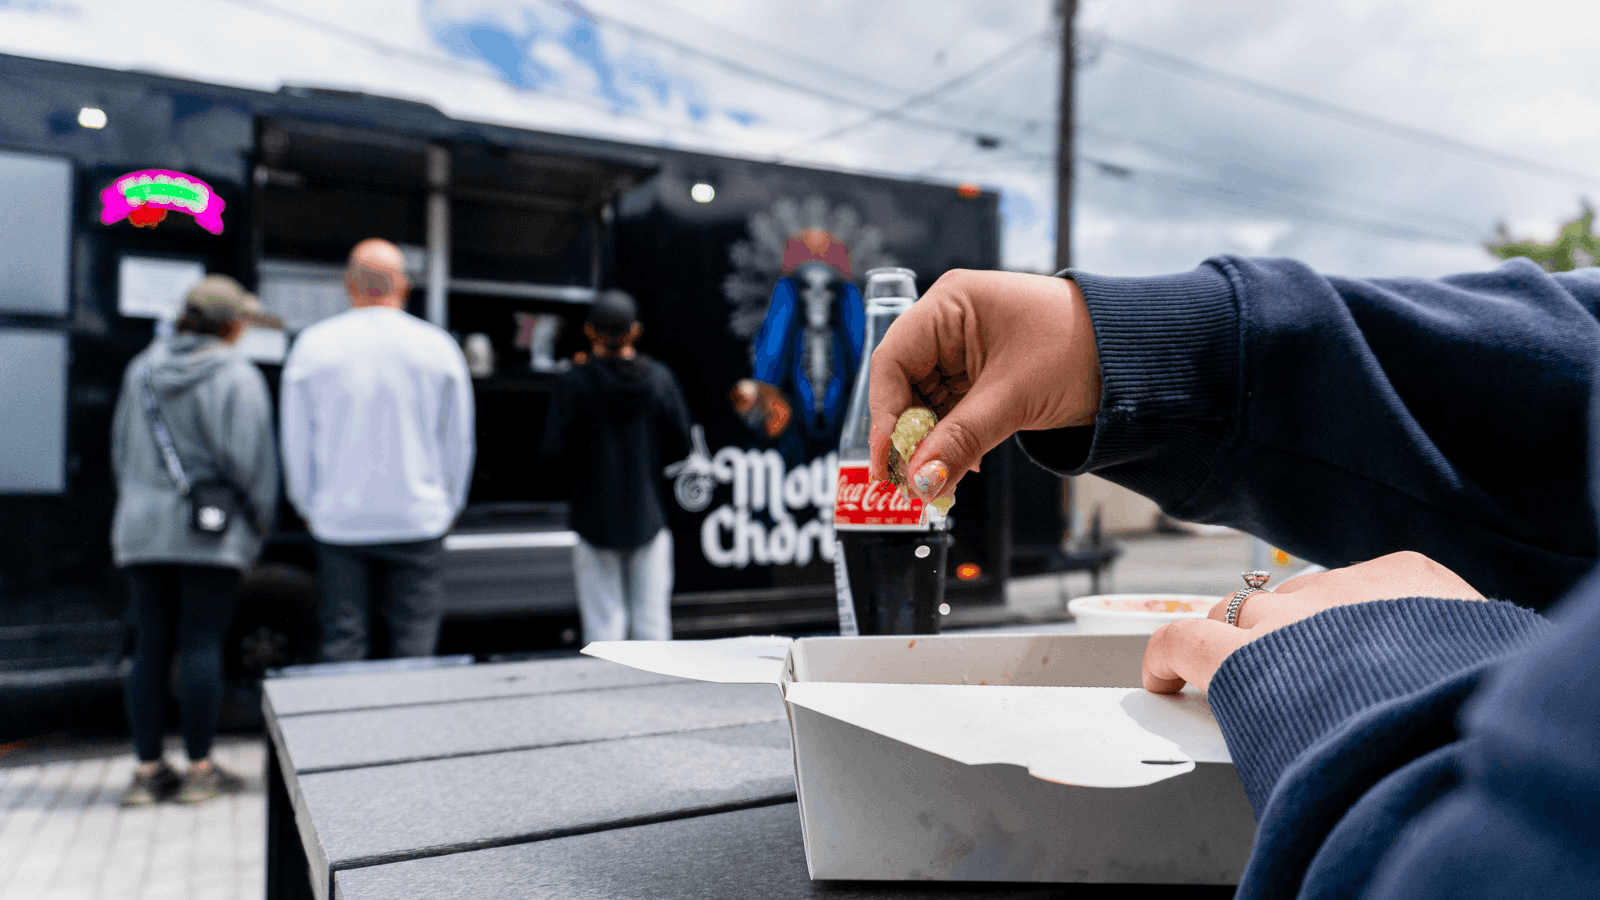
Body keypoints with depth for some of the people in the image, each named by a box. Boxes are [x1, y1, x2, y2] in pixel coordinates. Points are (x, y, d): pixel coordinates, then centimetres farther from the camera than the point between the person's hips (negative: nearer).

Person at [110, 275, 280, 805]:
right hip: (212, 531, -5)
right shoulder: (237, 377, -8)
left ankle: (147, 770, 12)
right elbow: (250, 459, -12)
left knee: (150, 647, 8)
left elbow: (121, 450, 16)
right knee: (202, 645, -1)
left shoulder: (142, 368, 11)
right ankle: (200, 769, 5)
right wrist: (260, 523, 0)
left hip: (142, 528, 5)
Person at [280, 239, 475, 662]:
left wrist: (309, 507, 18)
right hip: (418, 520, -1)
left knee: (342, 643, 8)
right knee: (414, 640, 6)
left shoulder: (313, 345, 0)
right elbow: (459, 441, 5)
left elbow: (295, 440, 6)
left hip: (339, 520, 1)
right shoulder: (438, 346, -1)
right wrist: (447, 506, 17)